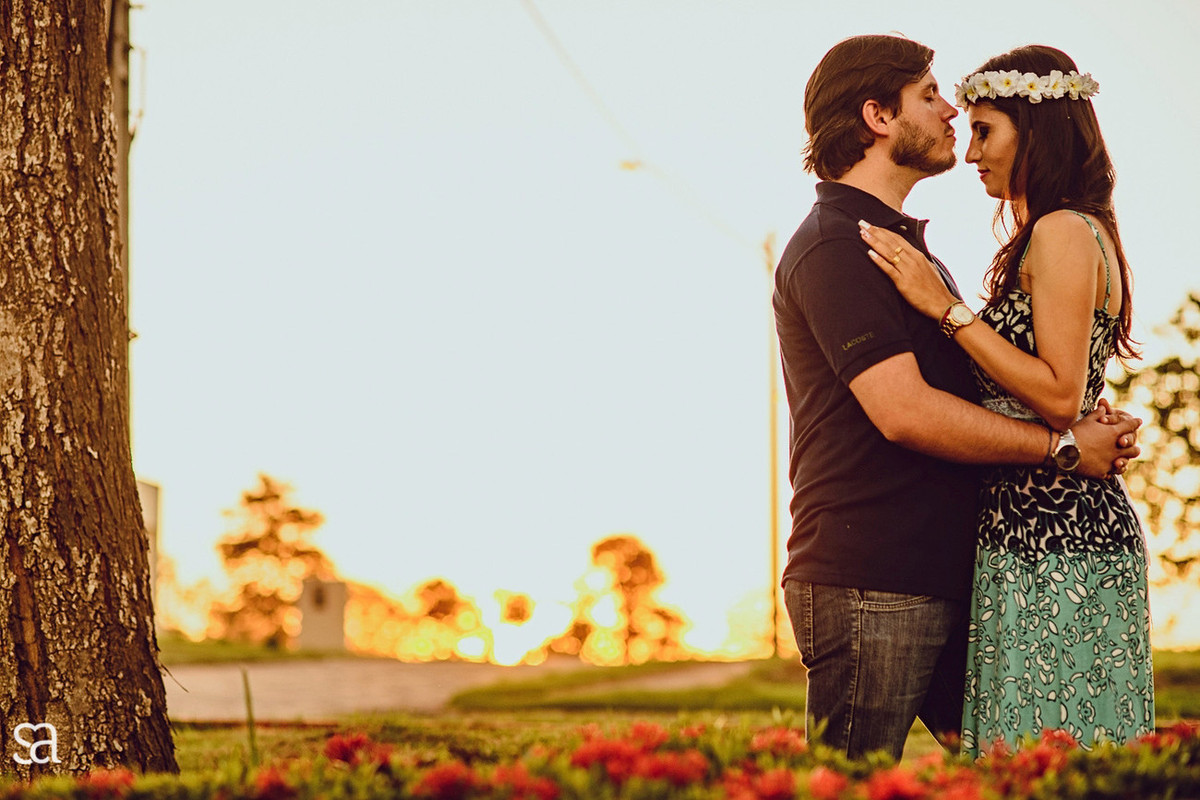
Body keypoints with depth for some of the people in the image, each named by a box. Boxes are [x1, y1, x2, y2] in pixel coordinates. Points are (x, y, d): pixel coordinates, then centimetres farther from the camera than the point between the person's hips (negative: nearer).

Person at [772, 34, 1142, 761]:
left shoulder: (906, 244, 23)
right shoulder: (835, 248, -10)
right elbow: (905, 410, -20)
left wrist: (1098, 427, 2)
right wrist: (1063, 447, -12)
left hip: (942, 583, 10)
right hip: (869, 591, -10)